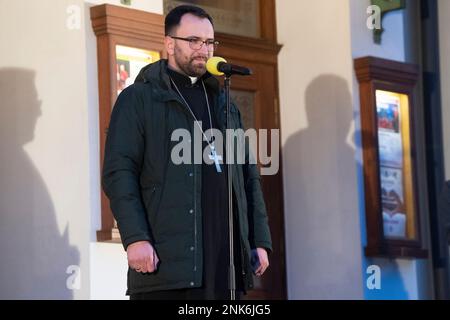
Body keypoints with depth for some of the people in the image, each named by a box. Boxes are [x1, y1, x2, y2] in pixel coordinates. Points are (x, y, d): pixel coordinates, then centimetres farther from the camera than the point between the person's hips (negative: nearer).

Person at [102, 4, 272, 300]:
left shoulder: (224, 104, 23)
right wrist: (135, 238, -17)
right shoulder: (139, 99, 5)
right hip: (167, 261, -5)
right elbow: (119, 172, -5)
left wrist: (260, 240, 11)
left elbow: (249, 176, 21)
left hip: (227, 262, 6)